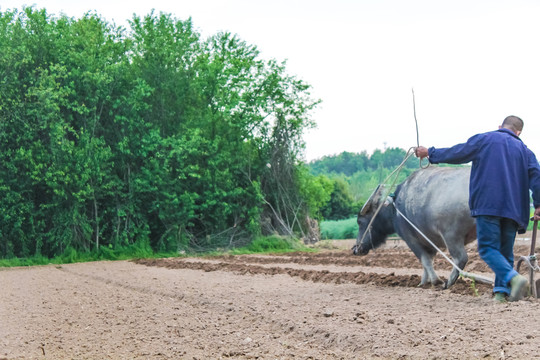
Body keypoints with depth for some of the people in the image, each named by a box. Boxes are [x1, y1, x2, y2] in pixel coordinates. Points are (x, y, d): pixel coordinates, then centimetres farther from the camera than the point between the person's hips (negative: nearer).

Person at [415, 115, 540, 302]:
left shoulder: (484, 139, 8)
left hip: (487, 205, -4)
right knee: (505, 251, 12)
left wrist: (430, 153, 22)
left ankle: (514, 278, -26)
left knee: (488, 248, -5)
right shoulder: (524, 150, 16)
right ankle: (502, 291, 4)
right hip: (513, 209, 4)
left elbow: (455, 153, 10)